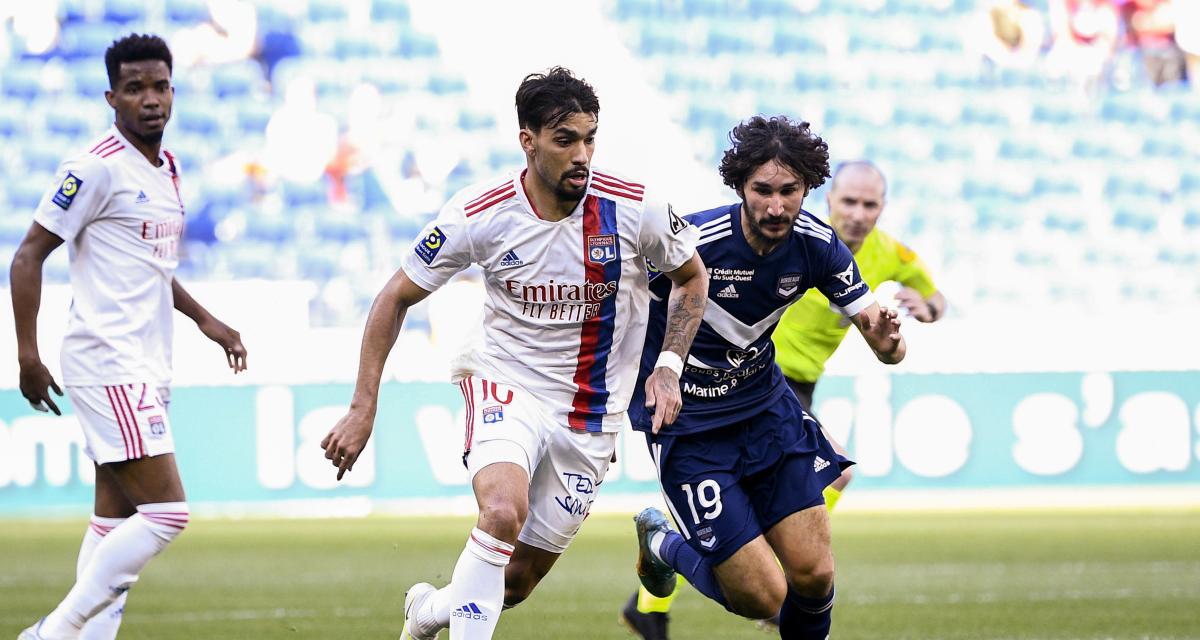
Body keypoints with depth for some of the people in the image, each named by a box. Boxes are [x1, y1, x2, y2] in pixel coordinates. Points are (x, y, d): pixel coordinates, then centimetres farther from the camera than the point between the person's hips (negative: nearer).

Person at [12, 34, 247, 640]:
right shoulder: (98, 167, -11)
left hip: (145, 370, 9)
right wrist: (28, 354, -17)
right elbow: (29, 255, -11)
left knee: (115, 523, 7)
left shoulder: (166, 168, 16)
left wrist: (203, 319, 26)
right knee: (166, 511, -15)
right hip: (107, 364, -9)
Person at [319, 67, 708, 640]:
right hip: (506, 386, -2)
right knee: (504, 510, -33)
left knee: (519, 580, 7)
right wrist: (363, 406, -8)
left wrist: (668, 366, -7)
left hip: (591, 414, 2)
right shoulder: (477, 215, -15)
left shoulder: (635, 208, -13)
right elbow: (396, 298, -2)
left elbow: (692, 278, 7)